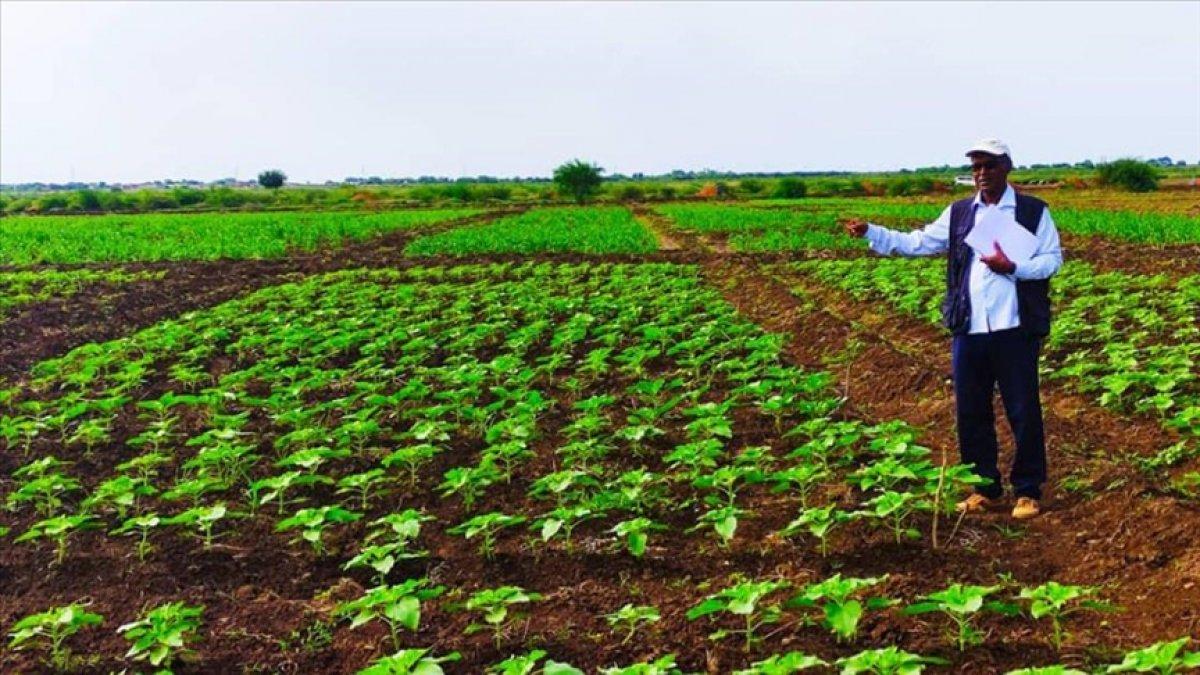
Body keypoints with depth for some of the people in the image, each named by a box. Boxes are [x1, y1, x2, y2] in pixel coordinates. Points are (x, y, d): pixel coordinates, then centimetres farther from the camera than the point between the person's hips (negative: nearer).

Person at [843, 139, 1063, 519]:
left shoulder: (1034, 212, 2)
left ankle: (1028, 491, 15)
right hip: (969, 330, 4)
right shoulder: (958, 214, 11)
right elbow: (916, 243, 8)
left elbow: (1053, 260, -1)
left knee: (1023, 412, 2)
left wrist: (1013, 267, -17)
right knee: (970, 413, 9)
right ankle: (985, 489, 22)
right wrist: (871, 233, -3)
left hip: (1015, 329, -4)